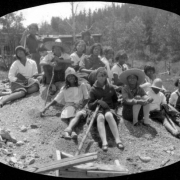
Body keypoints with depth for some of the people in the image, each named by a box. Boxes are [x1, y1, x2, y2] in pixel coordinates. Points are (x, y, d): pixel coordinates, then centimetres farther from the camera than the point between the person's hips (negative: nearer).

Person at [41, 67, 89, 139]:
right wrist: (47, 106, 6)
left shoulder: (81, 86, 14)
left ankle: (68, 130, -66)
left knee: (79, 115, -38)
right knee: (72, 117, -35)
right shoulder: (64, 88, 19)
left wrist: (82, 105, -8)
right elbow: (56, 99, 17)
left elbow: (86, 98, 11)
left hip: (80, 106, -1)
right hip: (69, 106, 1)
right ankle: (71, 131, -64)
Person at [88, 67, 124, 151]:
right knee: (100, 117, -37)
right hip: (98, 110, 0)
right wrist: (97, 102, -19)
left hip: (109, 109, 1)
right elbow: (90, 105, -1)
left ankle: (118, 140, -42)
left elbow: (115, 100, 23)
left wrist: (113, 108, 6)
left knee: (109, 115, -36)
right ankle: (104, 142, -49)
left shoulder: (110, 88, 9)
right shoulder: (93, 90, 4)